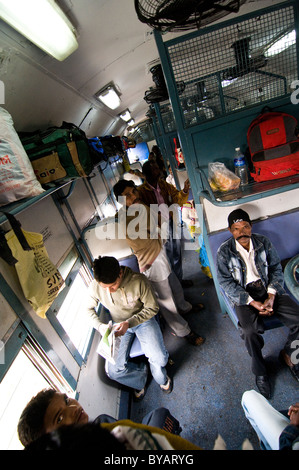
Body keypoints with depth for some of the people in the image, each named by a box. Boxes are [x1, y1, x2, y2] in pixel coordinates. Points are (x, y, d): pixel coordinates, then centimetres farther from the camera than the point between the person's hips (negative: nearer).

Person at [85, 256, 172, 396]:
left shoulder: (138, 281, -29)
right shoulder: (95, 287, -20)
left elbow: (152, 308, -15)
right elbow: (89, 309, 1)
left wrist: (129, 323, -26)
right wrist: (101, 326, -17)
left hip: (142, 320, -2)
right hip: (118, 325, 3)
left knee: (159, 359, -19)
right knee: (113, 371, -11)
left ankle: (161, 379, 20)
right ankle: (141, 372, 22)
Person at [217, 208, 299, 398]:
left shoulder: (264, 242, 0)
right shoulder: (224, 251, -10)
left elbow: (276, 269, 3)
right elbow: (227, 283, -11)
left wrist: (271, 296, -11)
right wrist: (253, 302, -18)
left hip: (268, 289, 4)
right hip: (243, 295, -3)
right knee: (251, 331, -27)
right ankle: (260, 371, 4)